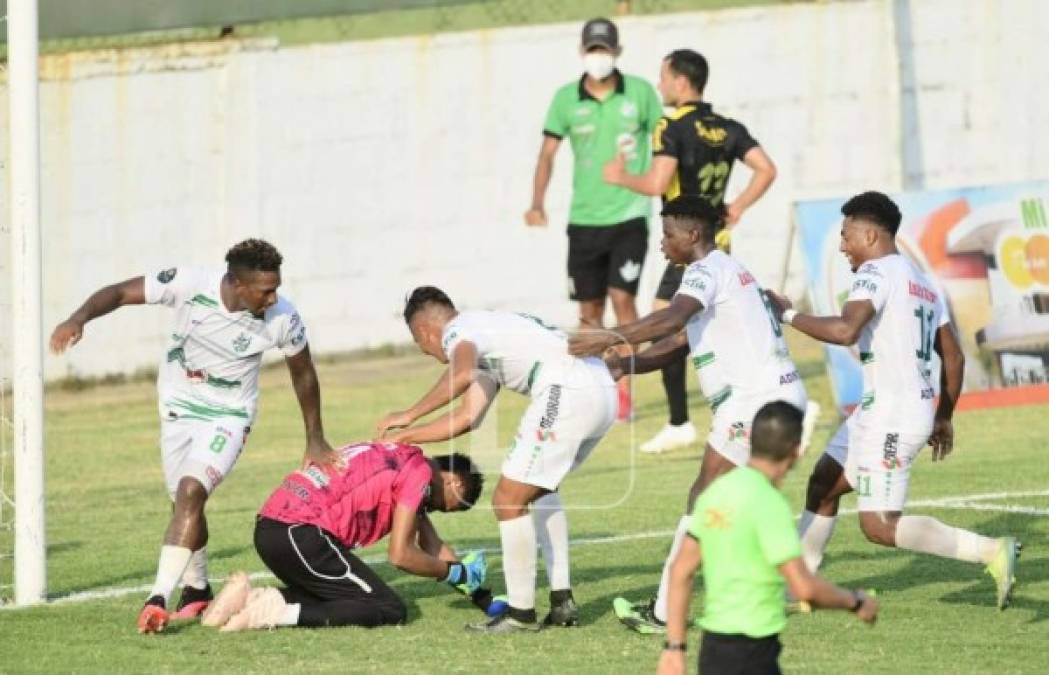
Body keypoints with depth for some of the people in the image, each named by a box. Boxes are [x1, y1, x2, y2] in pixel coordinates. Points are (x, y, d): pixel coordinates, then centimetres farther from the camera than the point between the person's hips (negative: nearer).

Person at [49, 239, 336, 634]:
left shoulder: (282, 319, -21)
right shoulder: (190, 285, -24)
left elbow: (303, 373, -2)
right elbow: (120, 293, -20)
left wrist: (315, 441, 7)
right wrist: (79, 318, -41)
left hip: (228, 418, -2)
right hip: (178, 409, 2)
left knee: (191, 493, -23)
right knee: (186, 502, 10)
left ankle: (158, 600, -27)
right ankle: (197, 590, 35)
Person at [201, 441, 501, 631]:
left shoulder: (404, 459, 25)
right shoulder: (420, 472, -3)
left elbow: (433, 548, 31)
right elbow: (400, 555, -8)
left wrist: (482, 597, 30)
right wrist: (455, 572, 8)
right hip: (301, 534, -9)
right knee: (390, 611, -4)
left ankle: (252, 597, 7)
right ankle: (274, 612, -16)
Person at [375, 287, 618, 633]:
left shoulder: (457, 330, 3)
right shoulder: (484, 341, 31)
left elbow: (463, 374, -20)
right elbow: (467, 418, 27)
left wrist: (409, 416, -12)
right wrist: (404, 437, 31)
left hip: (567, 391, -10)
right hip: (604, 392, 10)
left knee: (509, 500, -1)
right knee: (539, 489, 27)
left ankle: (521, 613, 5)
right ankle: (562, 601, 24)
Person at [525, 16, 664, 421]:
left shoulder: (640, 93, -1)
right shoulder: (566, 99, 2)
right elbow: (548, 152, 3)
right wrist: (537, 204, -8)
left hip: (628, 215, -2)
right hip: (584, 219, 2)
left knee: (622, 297, -12)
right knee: (589, 308, 6)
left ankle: (623, 391, -9)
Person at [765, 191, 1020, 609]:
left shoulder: (877, 272, -13)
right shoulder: (923, 282, 15)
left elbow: (845, 330, -29)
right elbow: (954, 358, 18)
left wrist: (788, 315, -16)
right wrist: (943, 418, 27)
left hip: (891, 417, -10)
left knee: (880, 526, -9)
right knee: (822, 484, 21)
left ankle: (992, 552, -13)